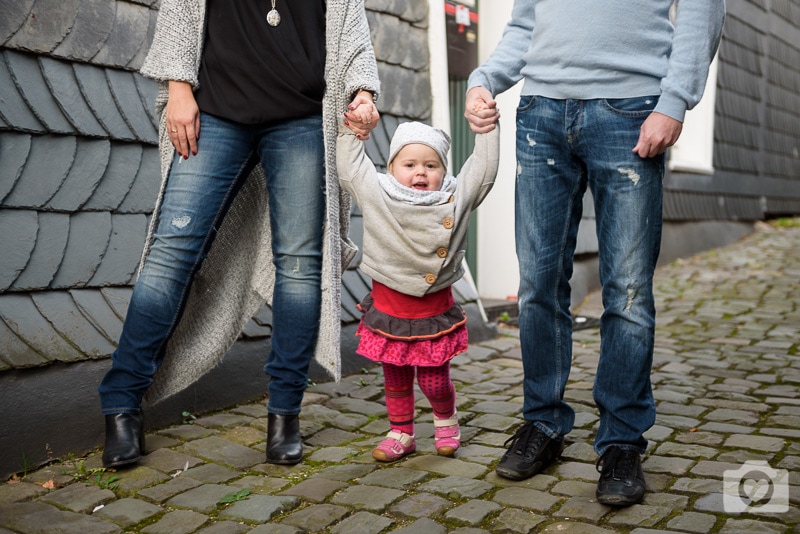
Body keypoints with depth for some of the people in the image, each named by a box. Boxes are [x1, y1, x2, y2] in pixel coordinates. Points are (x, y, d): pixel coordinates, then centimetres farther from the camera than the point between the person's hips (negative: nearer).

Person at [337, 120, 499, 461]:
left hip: (434, 309, -1)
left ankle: (446, 420, 34)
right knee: (395, 378, 13)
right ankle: (401, 433, 31)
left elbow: (484, 169, 1)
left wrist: (487, 128, 0)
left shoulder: (456, 199, -2)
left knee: (434, 380, 4)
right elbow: (349, 166, 8)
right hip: (388, 304, 1)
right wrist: (352, 128, 8)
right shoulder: (376, 194, -2)